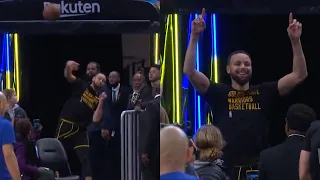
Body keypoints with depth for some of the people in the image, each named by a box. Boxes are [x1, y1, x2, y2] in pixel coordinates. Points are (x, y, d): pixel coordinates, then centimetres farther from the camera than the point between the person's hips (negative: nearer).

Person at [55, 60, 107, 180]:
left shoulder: (99, 99, 7)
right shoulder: (81, 85, 2)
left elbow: (96, 120, -5)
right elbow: (68, 76, -12)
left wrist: (101, 101, -11)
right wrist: (68, 67, -35)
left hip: (80, 129, 3)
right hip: (65, 125, -3)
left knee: (86, 158, -3)